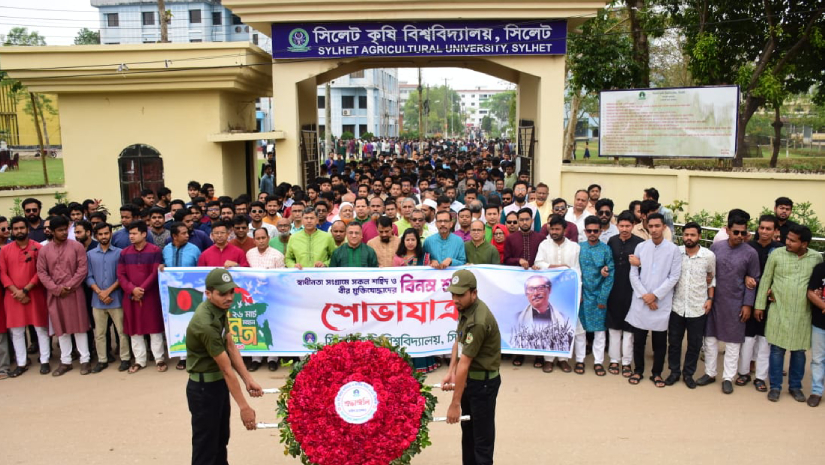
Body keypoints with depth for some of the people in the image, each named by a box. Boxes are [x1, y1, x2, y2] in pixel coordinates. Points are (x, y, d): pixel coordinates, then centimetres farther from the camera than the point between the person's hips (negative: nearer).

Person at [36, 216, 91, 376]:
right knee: (61, 328, 9)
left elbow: (83, 269, -7)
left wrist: (69, 286, -13)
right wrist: (56, 289, -10)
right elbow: (41, 273, 1)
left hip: (75, 293, -2)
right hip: (54, 295, 2)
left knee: (79, 326, 3)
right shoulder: (44, 250, 4)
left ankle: (85, 359, 11)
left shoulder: (77, 246, -3)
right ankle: (65, 361, 19)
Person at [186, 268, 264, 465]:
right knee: (205, 446, 4)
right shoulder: (205, 323, -30)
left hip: (218, 383, 9)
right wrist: (244, 406, -21)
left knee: (221, 439, 22)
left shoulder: (219, 308, -3)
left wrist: (248, 380, -5)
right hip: (203, 388, -9)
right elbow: (226, 369, -27)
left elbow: (231, 346, 1)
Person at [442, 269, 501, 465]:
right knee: (467, 429, 21)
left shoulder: (478, 321, -29)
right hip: (469, 377, 9)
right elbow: (458, 341, 9)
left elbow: (464, 363, -28)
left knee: (482, 435, 3)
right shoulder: (465, 308, -1)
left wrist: (455, 403, -23)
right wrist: (450, 372, -2)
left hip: (483, 381, -9)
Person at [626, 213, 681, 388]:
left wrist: (655, 295, -11)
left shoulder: (674, 249, -3)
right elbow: (633, 274, 2)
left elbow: (674, 277, -6)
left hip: (662, 303, -1)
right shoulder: (640, 247, 3)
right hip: (640, 302, 2)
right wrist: (644, 296, -8)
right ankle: (638, 370, 24)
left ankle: (657, 373, 22)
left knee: (660, 342, 8)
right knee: (638, 340, 8)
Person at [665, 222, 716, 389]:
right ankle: (674, 372, 27)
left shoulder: (709, 256, -6)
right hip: (677, 306, 0)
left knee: (695, 344, 10)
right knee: (674, 341, 10)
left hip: (698, 308, 0)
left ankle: (688, 373, 27)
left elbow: (712, 278, 7)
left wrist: (710, 298, 2)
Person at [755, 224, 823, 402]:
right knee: (777, 349, 4)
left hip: (802, 314, 1)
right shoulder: (777, 254, -5)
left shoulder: (817, 258, 0)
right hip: (779, 311, -1)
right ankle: (775, 386, 15)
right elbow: (765, 280, 0)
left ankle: (795, 386, 26)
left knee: (799, 351, 10)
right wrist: (760, 305, 1)